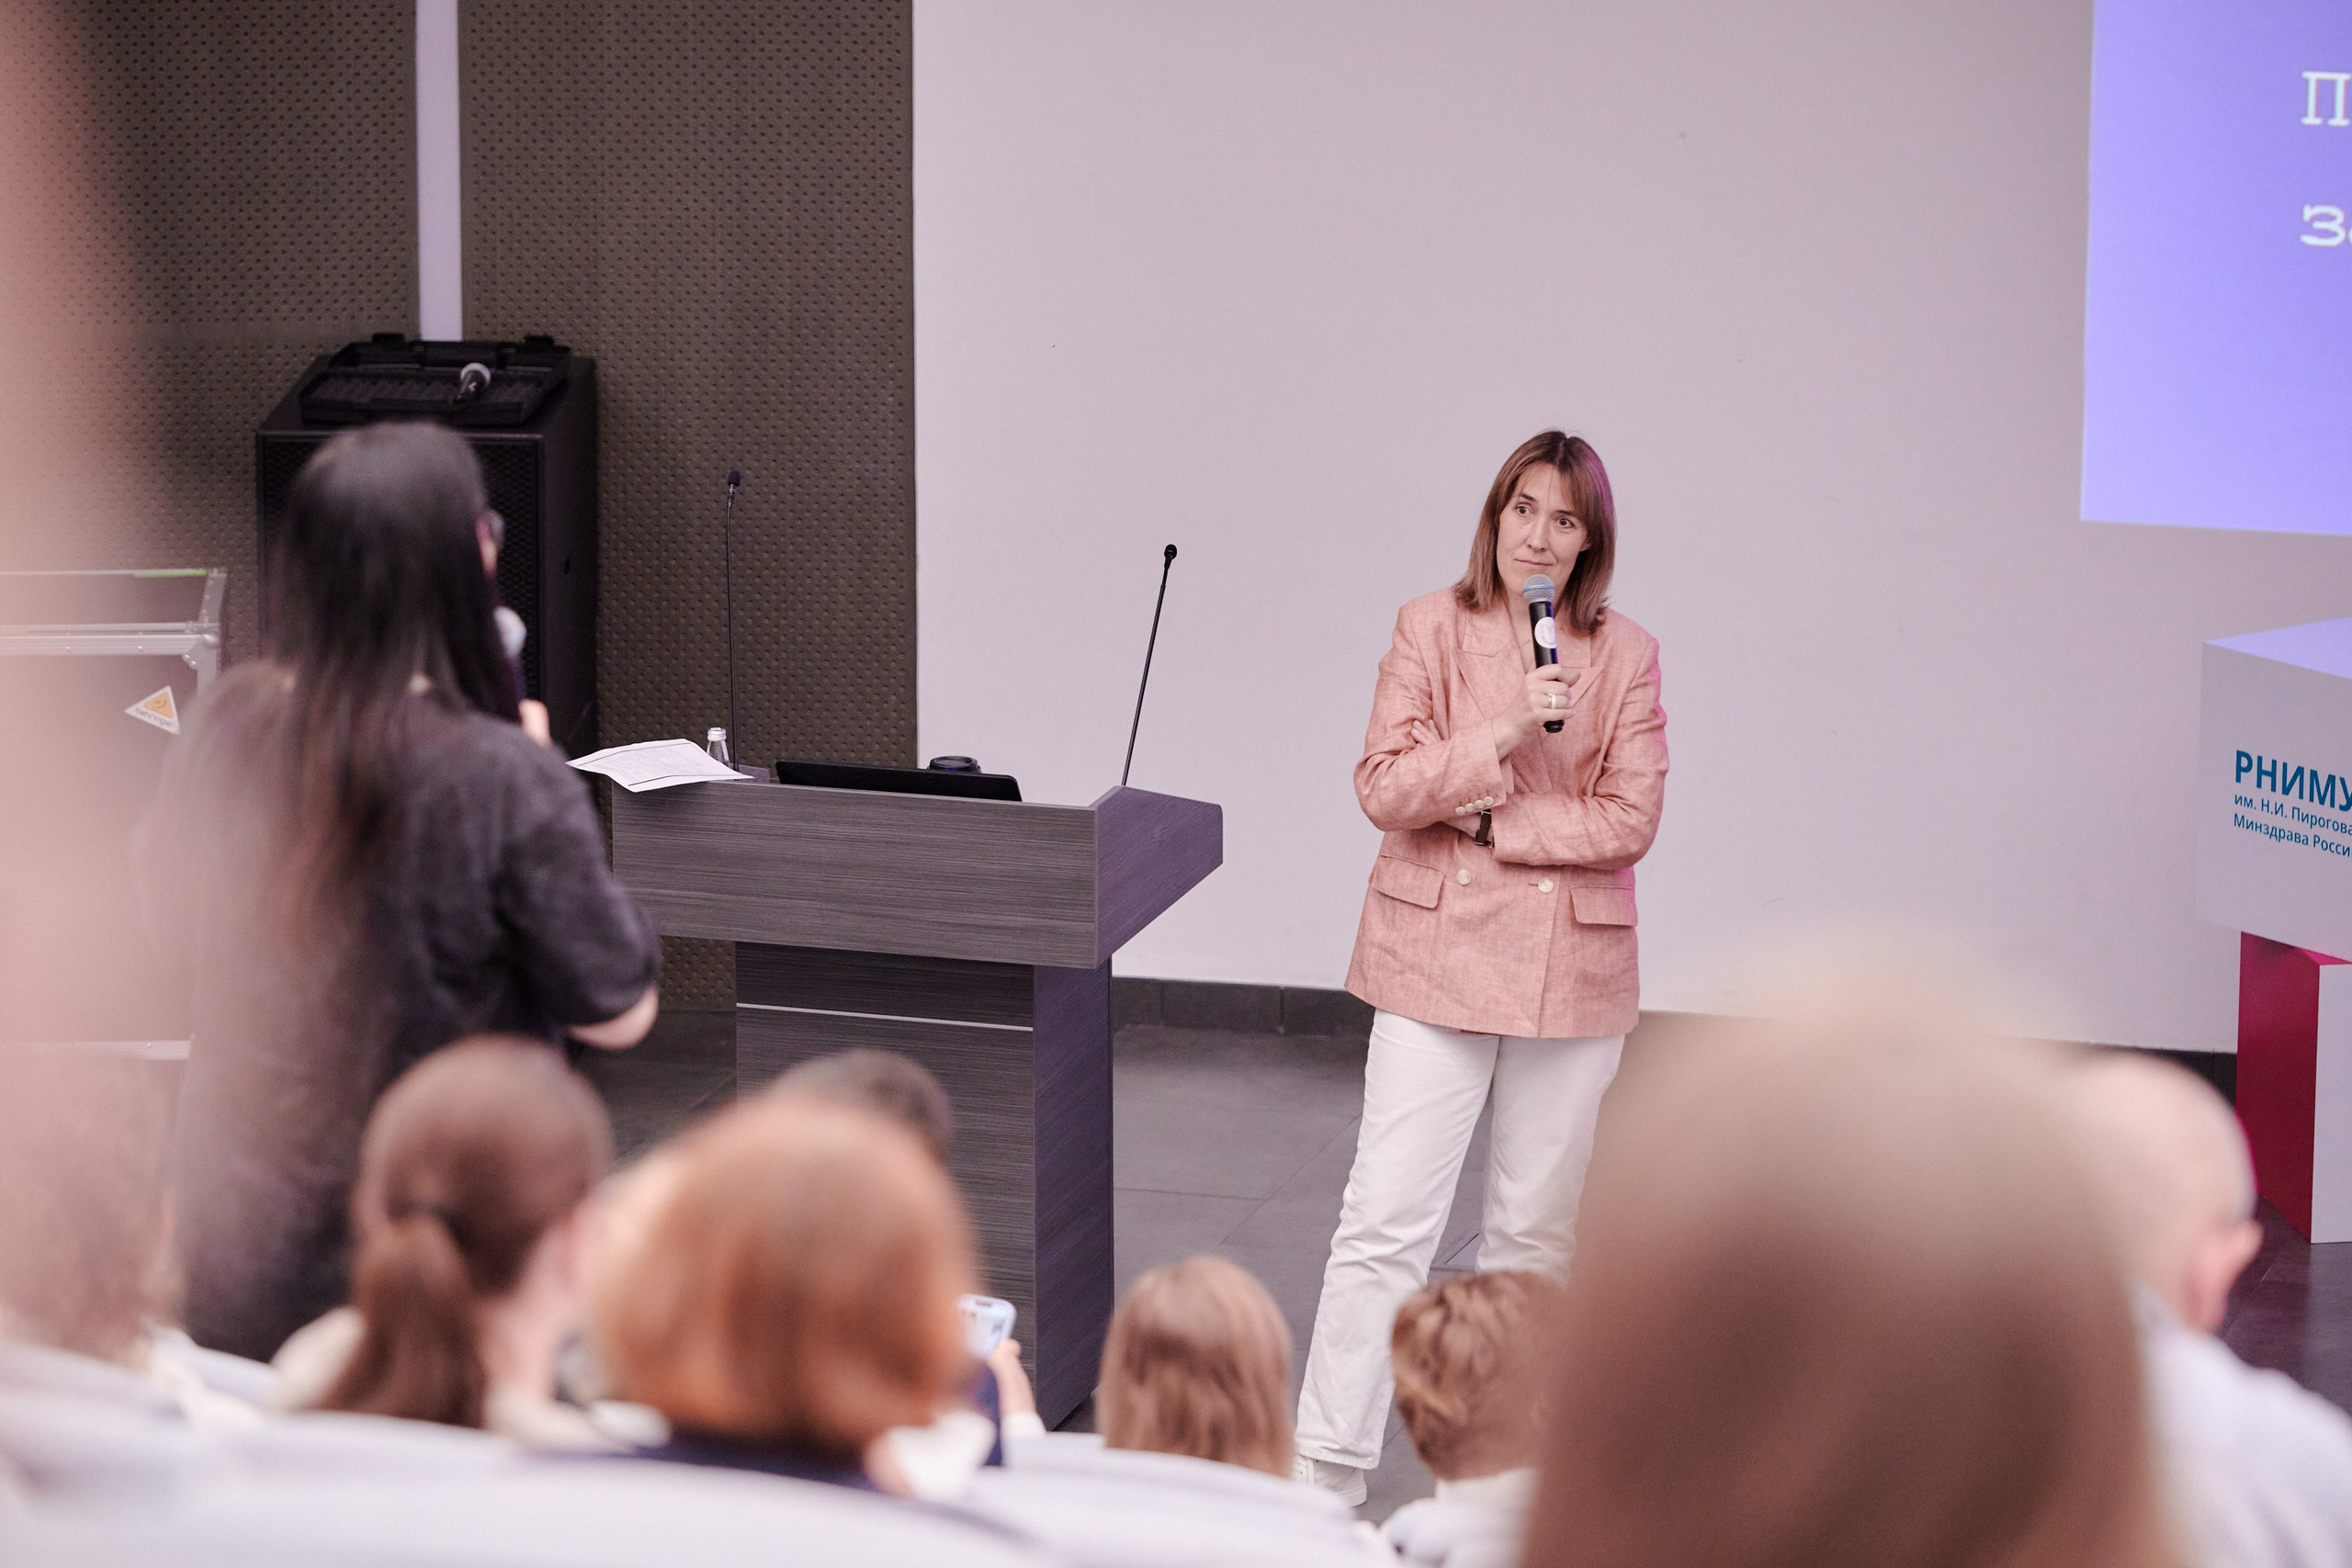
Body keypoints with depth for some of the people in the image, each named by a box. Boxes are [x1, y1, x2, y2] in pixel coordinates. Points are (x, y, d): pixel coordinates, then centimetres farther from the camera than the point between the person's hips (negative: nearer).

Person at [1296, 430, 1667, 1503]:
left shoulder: (1625, 656, 2)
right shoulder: (1430, 629, 1)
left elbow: (1629, 820, -4)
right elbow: (1382, 787, -7)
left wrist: (1487, 823, -10)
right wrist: (1500, 737, -20)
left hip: (1570, 963, 1)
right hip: (1438, 954, -1)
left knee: (1537, 1228, 10)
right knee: (1385, 1220, -6)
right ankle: (1327, 1463, -2)